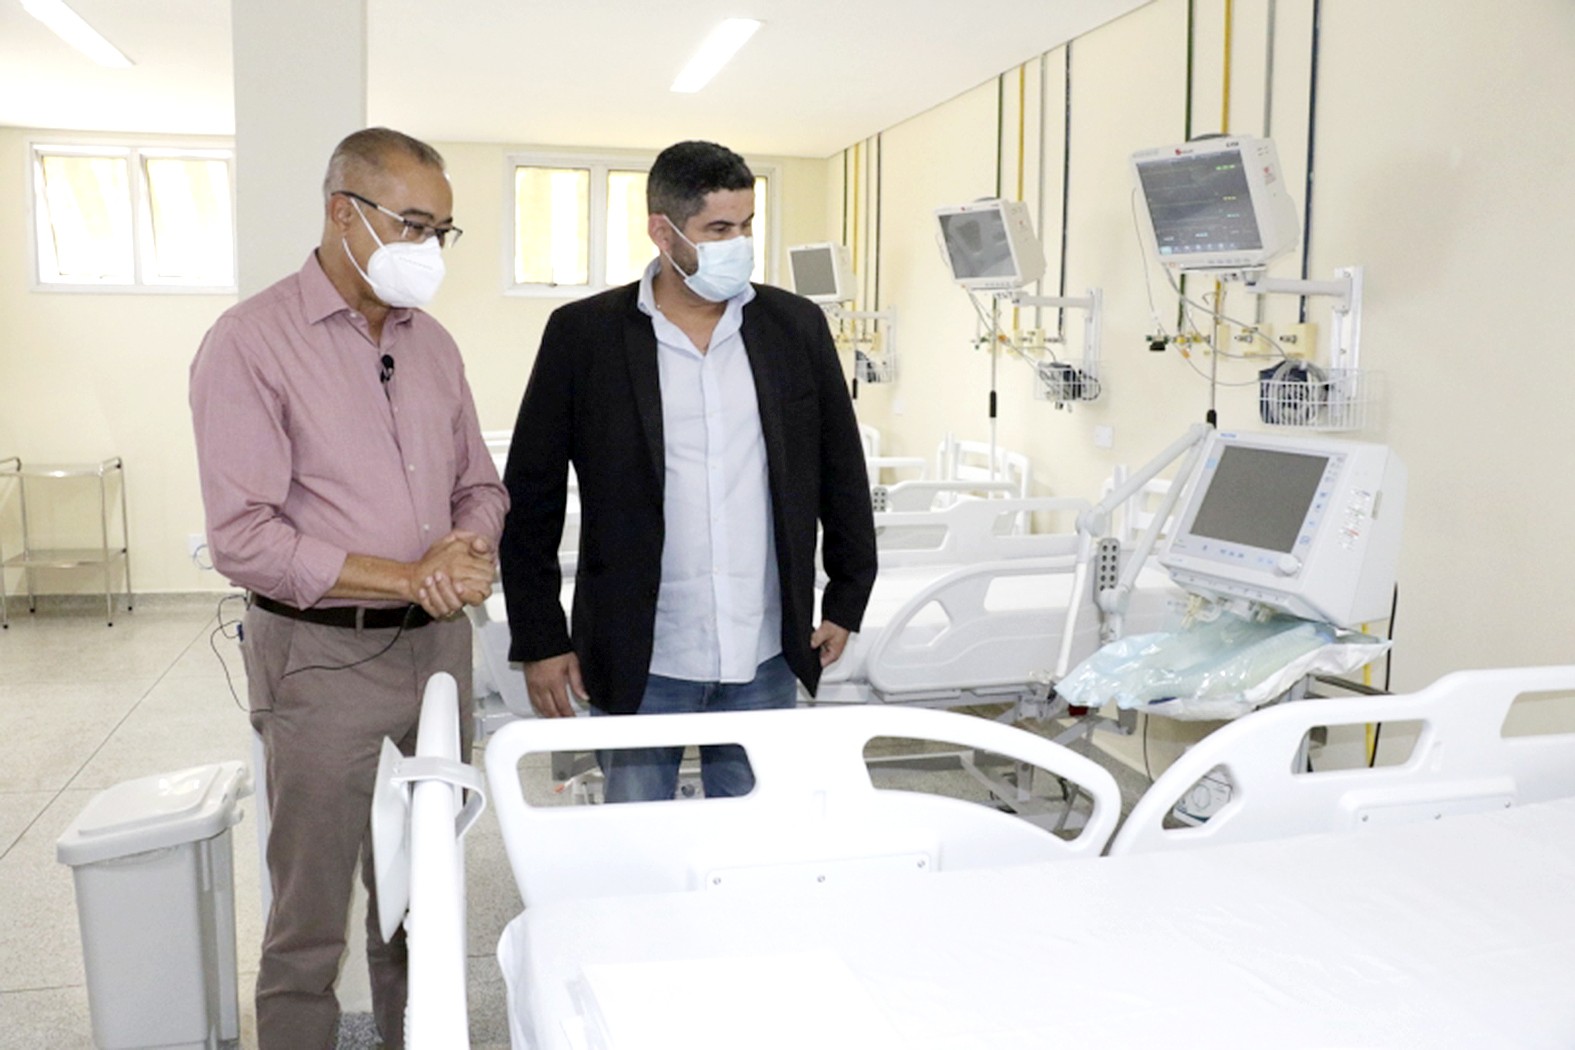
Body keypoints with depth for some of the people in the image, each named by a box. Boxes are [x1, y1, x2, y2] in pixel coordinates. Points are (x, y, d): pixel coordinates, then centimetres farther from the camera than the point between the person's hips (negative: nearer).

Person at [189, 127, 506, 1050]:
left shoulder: (432, 344, 9)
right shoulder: (251, 343, -9)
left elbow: (481, 486, 15)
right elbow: (243, 538, -15)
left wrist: (470, 551, -8)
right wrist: (407, 576, -17)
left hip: (438, 645, 5)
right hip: (324, 656, -5)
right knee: (311, 915, 7)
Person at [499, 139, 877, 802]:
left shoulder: (796, 327, 4)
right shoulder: (584, 334, -4)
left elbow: (842, 471, 12)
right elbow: (530, 495, 0)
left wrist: (846, 603, 11)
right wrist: (540, 640, -1)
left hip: (765, 659, 2)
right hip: (636, 666, -2)